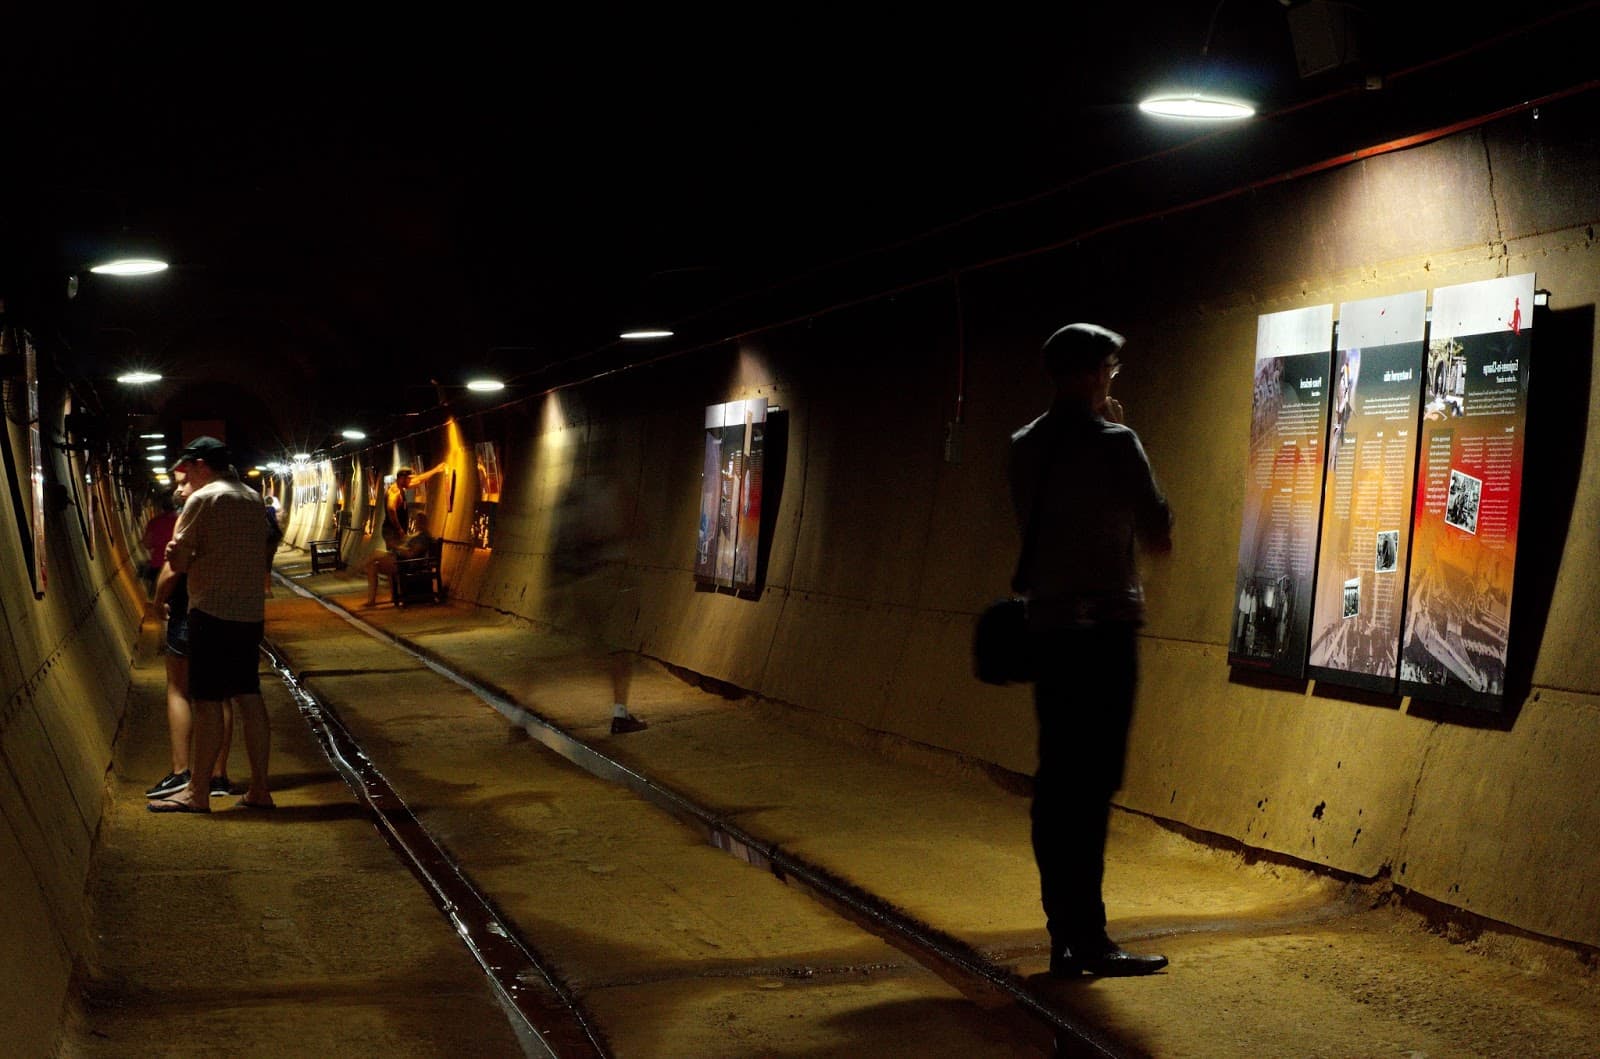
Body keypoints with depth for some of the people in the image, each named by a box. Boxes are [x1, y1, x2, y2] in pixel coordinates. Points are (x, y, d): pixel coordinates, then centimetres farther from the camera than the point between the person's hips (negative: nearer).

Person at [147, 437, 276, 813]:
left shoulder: (202, 499, -9)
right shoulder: (253, 499, 12)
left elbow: (177, 563, -9)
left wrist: (177, 554, 11)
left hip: (212, 612, -7)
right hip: (250, 611, 7)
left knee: (207, 701, -2)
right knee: (249, 698, 9)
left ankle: (197, 792, 4)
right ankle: (259, 789, 12)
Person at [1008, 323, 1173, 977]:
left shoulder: (1025, 446, 10)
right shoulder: (1114, 443, -9)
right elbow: (1159, 537, -3)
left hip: (1046, 626, 6)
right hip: (1105, 627, -6)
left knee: (1056, 782, 8)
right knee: (1092, 785, -5)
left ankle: (1064, 936, 11)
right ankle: (1087, 937, -3)